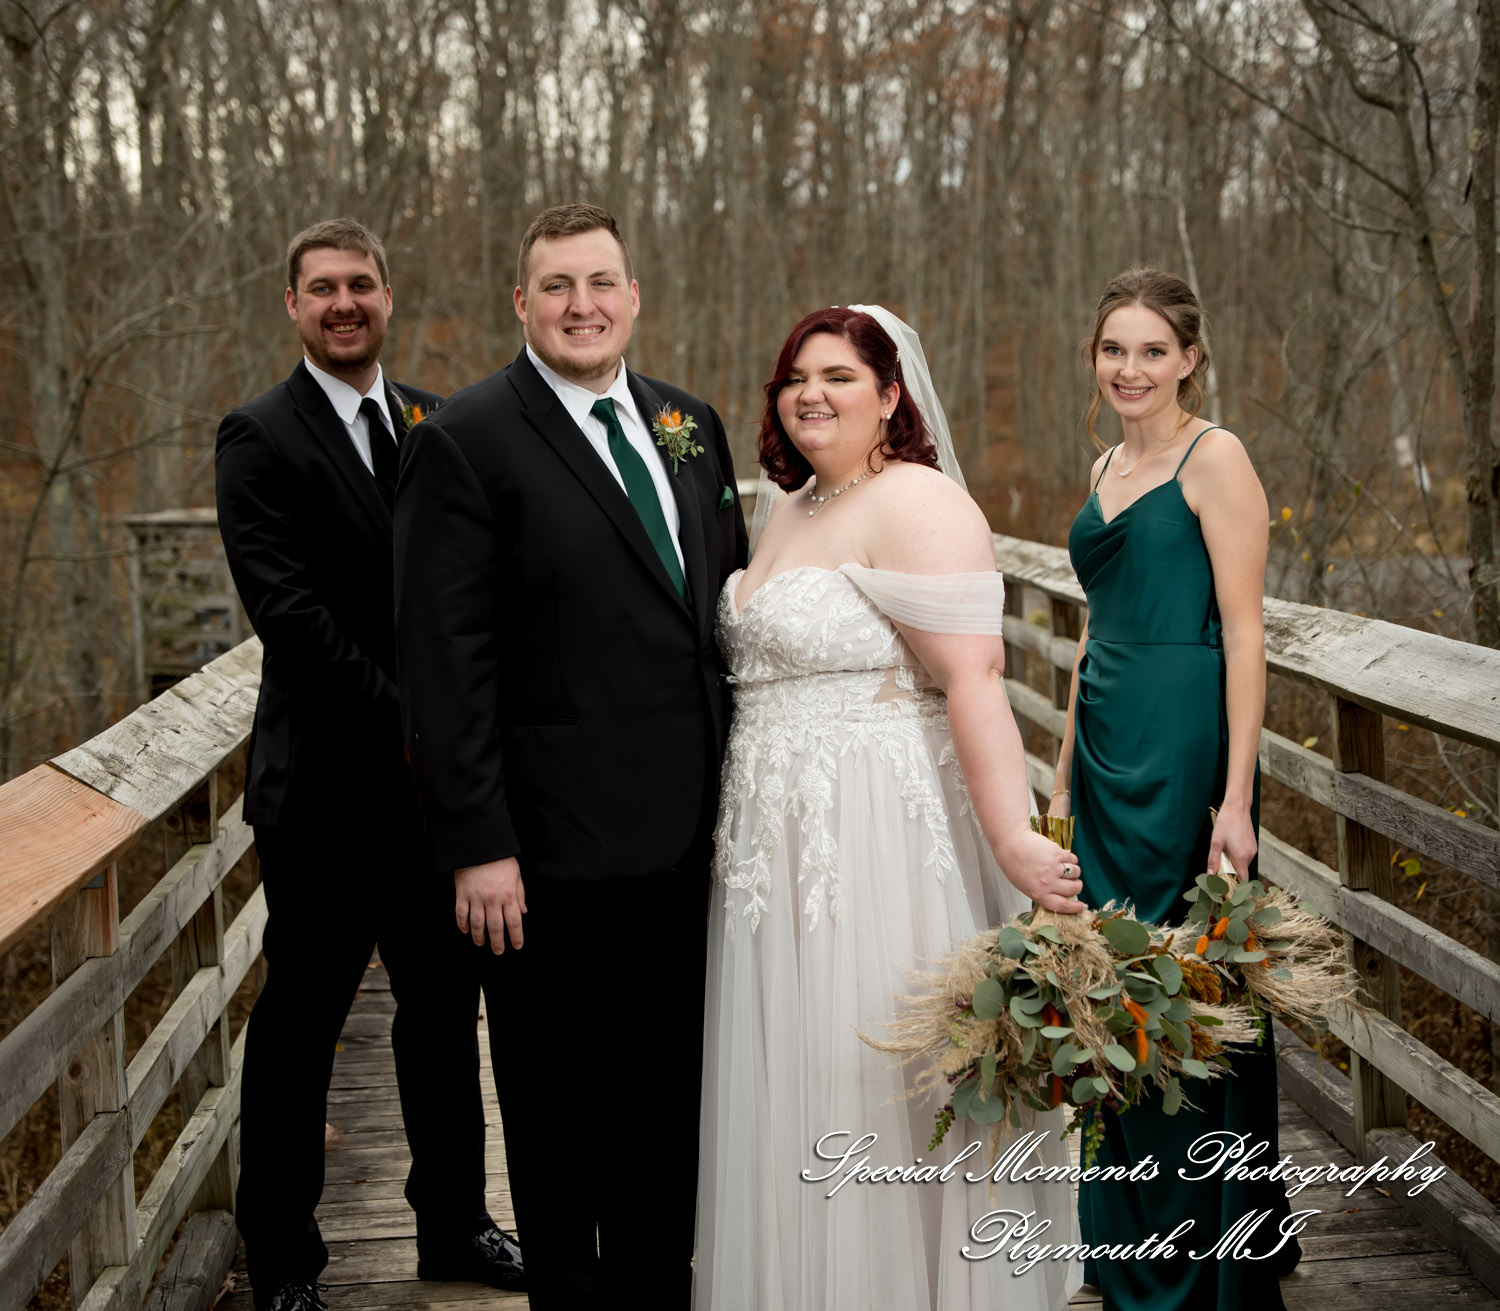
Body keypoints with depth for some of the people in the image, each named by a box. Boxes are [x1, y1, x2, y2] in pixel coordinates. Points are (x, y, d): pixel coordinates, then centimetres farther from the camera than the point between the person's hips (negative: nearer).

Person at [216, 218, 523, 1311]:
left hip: (437, 771, 5)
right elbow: (287, 608, -16)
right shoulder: (260, 438, -7)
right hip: (329, 783, -5)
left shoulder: (436, 422, 9)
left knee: (446, 1010, 15)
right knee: (301, 1025, 7)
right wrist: (401, 718, -18)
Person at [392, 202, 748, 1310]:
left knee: (670, 1092, 18)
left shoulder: (691, 423, 10)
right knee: (562, 1104, 11)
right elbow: (445, 664, -14)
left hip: (688, 832, 6)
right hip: (555, 845, -5)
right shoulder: (465, 441, -10)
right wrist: (476, 844, -17)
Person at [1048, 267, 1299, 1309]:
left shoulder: (1215, 457, -8)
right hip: (1106, 753, 8)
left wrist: (1235, 798, -19)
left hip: (1181, 752, -8)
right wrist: (1065, 779, 18)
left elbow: (1244, 631, -13)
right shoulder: (1110, 467, 16)